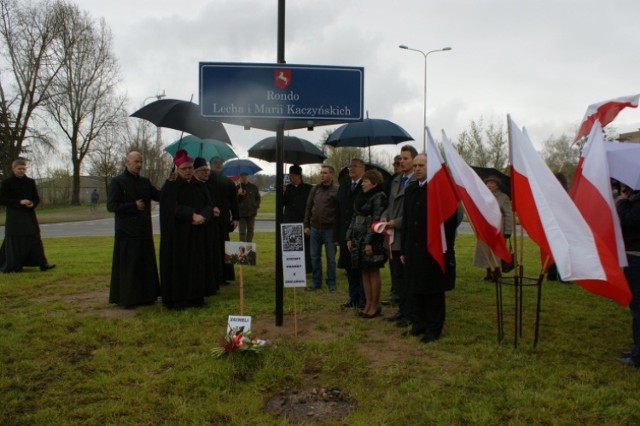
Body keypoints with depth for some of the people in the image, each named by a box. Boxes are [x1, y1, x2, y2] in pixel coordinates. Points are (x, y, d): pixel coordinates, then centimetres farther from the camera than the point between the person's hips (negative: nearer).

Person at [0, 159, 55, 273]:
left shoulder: (30, 182, 9)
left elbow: (36, 198, 14)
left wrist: (33, 204, -8)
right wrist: (19, 202, -17)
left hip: (29, 215, 4)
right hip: (14, 217, -4)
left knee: (35, 239, 1)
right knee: (15, 242, 0)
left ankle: (42, 264, 0)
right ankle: (14, 266, 11)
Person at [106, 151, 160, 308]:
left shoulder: (145, 182, 11)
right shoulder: (117, 182, -5)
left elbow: (160, 197, 8)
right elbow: (111, 205, -12)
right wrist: (134, 206, -14)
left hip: (144, 231, 6)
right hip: (127, 232, -6)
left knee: (146, 264, 9)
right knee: (128, 266, -1)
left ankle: (145, 295, 20)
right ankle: (126, 298, 11)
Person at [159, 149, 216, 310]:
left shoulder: (199, 186, 10)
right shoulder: (170, 186, -3)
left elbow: (209, 205, 4)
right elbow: (173, 208, -13)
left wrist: (202, 217, -16)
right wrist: (193, 215, -21)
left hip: (197, 234, 5)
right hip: (177, 234, -4)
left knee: (197, 264, 5)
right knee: (178, 265, -3)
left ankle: (196, 296, 12)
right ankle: (176, 299, 4)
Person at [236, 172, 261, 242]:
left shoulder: (254, 187, 7)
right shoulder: (237, 188, 1)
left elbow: (258, 198, 15)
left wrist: (256, 206, 1)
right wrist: (239, 194, -19)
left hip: (251, 213, 2)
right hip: (241, 213, -2)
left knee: (250, 231, 9)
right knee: (242, 232, -2)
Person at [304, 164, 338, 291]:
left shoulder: (336, 191, -8)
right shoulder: (314, 189, 8)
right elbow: (308, 208, 12)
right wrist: (307, 225, 8)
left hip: (329, 229, -5)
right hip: (315, 228, 5)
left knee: (330, 257, 5)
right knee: (315, 257, 11)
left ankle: (331, 283, 17)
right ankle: (316, 282, 23)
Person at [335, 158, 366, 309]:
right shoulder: (344, 185, 12)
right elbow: (338, 211, 12)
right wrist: (337, 235, 9)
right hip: (346, 234, 6)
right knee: (349, 268, 14)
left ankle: (363, 300, 14)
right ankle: (353, 298, 27)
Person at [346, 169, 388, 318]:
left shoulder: (379, 197, -10)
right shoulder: (361, 197, 15)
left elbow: (376, 221, -16)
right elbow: (355, 218, 16)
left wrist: (369, 242, -19)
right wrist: (349, 237, 10)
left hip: (372, 240, -8)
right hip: (358, 239, 8)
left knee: (373, 272, 0)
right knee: (364, 272, 10)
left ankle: (375, 305, 11)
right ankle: (368, 303, 19)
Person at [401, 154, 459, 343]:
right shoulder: (410, 189, 11)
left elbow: (450, 221, -10)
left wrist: (446, 249, -13)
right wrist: (404, 249, 12)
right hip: (414, 249, 6)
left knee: (433, 291, 4)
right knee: (415, 289, 12)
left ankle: (434, 329, 17)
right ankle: (419, 324, 27)